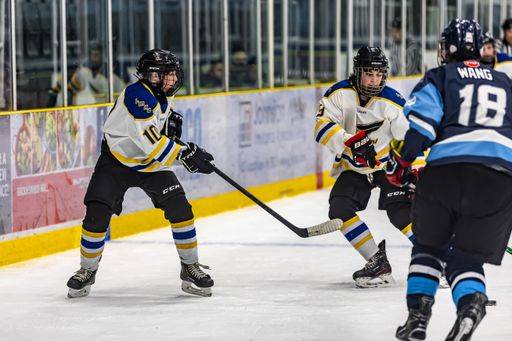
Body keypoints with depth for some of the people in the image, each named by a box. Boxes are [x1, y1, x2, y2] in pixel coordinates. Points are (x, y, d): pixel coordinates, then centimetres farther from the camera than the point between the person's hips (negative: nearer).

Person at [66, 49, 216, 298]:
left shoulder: (164, 94, -1)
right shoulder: (137, 95, -26)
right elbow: (150, 140, -33)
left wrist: (170, 119, 7)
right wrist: (184, 155, -35)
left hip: (150, 164, 6)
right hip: (116, 160, -6)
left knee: (178, 207, -11)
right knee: (97, 214, -12)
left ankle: (190, 268, 0)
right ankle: (87, 271, 9)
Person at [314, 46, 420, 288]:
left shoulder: (392, 102, -17)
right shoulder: (339, 94, -14)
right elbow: (323, 127, -25)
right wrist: (351, 143, -41)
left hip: (389, 164, -2)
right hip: (353, 168, 3)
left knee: (400, 211, -21)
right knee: (340, 209, -17)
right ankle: (378, 261, -11)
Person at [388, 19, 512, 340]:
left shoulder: (439, 78, 15)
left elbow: (418, 123, 0)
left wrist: (399, 163, 10)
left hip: (448, 167, -2)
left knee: (429, 245, 21)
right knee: (467, 256, 8)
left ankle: (418, 312, 7)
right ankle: (472, 300, -23)